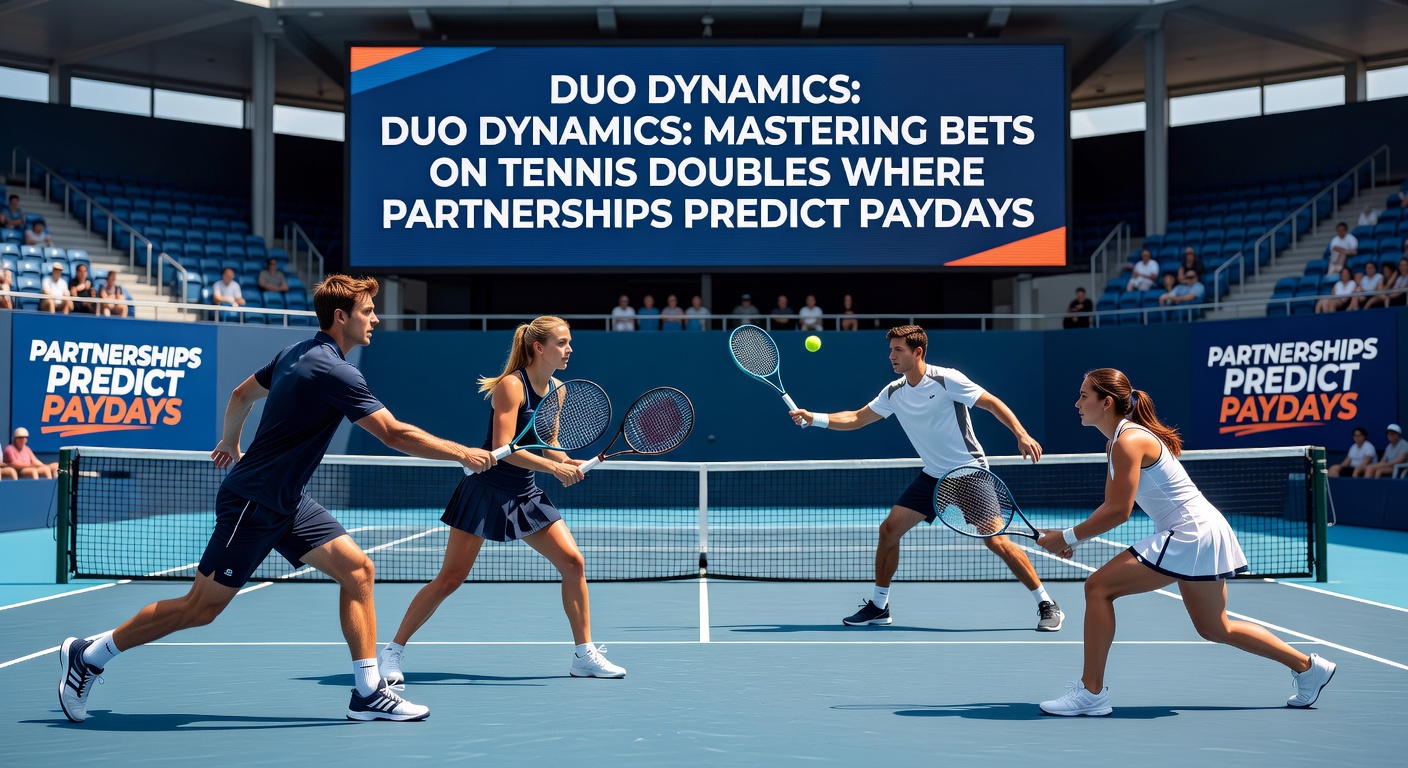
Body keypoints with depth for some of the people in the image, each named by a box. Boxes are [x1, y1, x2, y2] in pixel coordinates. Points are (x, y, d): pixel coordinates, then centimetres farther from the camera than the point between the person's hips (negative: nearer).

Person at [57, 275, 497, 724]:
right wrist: (462, 454, -16)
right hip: (252, 504, -10)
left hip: (286, 503, 10)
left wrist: (230, 443, 38)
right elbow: (395, 435, -24)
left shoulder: (296, 353, 7)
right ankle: (89, 656, 18)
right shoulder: (334, 372, -22)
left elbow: (242, 395, 23)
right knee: (200, 609, 0)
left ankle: (368, 693, 0)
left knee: (357, 568, -2)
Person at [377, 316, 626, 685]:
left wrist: (568, 463, -5)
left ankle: (584, 654, 8)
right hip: (485, 491, -7)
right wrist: (553, 467, -26)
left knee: (573, 561, -3)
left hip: (525, 494, 7)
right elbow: (503, 447, -24)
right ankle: (393, 651, 10)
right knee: (450, 578, -5)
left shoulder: (557, 390, 5)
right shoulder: (511, 385, -17)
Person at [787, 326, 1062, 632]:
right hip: (932, 477, 6)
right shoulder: (894, 392, 3)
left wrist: (1022, 435, -25)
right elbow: (857, 418, 10)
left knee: (995, 540, -15)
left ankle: (1047, 605, -2)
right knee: (889, 529, -1)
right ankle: (878, 606, 13)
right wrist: (813, 418, -1)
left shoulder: (946, 379, -15)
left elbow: (993, 403, -13)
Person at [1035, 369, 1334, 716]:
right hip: (1199, 534, 11)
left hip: (1190, 534, -11)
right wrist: (1072, 537, 2)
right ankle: (1309, 667, 31)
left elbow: (1119, 512, -21)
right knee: (1215, 628, 21)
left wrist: (1068, 536, -14)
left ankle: (1091, 691, -9)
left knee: (1098, 586, -13)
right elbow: (1109, 506, 15)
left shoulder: (1128, 441, -18)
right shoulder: (1115, 442, 12)